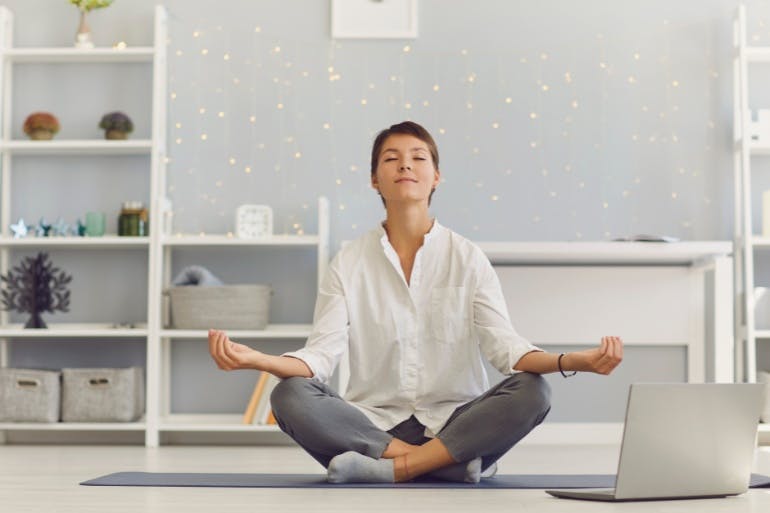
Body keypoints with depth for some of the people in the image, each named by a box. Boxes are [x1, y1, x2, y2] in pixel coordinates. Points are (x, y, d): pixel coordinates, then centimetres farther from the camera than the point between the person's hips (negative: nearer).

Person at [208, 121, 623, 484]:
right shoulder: (349, 263, 5)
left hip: (454, 423, 0)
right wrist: (255, 360, -26)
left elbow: (504, 345, -7)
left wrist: (575, 361, -27)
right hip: (373, 424, 0)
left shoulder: (468, 258, 4)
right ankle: (446, 461, -26)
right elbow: (321, 355, -5)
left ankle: (388, 469, -27)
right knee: (290, 396, -27)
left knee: (531, 392, -27)